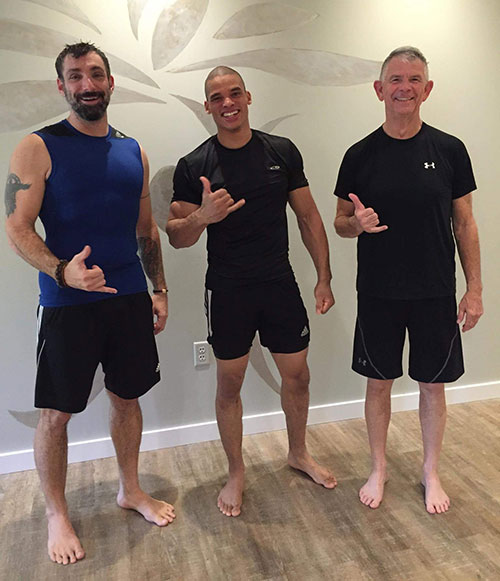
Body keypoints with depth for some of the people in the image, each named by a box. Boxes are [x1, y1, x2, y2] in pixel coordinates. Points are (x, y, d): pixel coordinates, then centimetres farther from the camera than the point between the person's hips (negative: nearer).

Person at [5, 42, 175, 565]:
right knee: (55, 413, 5)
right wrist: (62, 270, -28)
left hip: (130, 297, 5)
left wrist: (159, 289, 12)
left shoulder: (132, 151, 10)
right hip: (67, 303, -4)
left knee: (127, 397, 15)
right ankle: (56, 515, 27)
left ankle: (130, 491, 36)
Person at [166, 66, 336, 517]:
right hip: (228, 291, -2)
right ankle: (236, 473, 29)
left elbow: (309, 217, 7)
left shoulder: (282, 152, 2)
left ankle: (299, 454, 39)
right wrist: (201, 216, -25)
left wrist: (324, 277, 3)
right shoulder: (194, 166, -4)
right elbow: (176, 237, -3)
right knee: (229, 385, 8)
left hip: (281, 284, 2)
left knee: (297, 377, 13)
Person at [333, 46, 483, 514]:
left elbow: (464, 223, 3)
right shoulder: (361, 155, -1)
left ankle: (431, 472, 33)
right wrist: (357, 223, -18)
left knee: (432, 384, 11)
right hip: (377, 294, 0)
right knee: (378, 383, 11)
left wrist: (474, 288, 0)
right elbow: (341, 224, 5)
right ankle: (379, 469, 32)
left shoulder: (449, 150, -1)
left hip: (435, 293, 0)